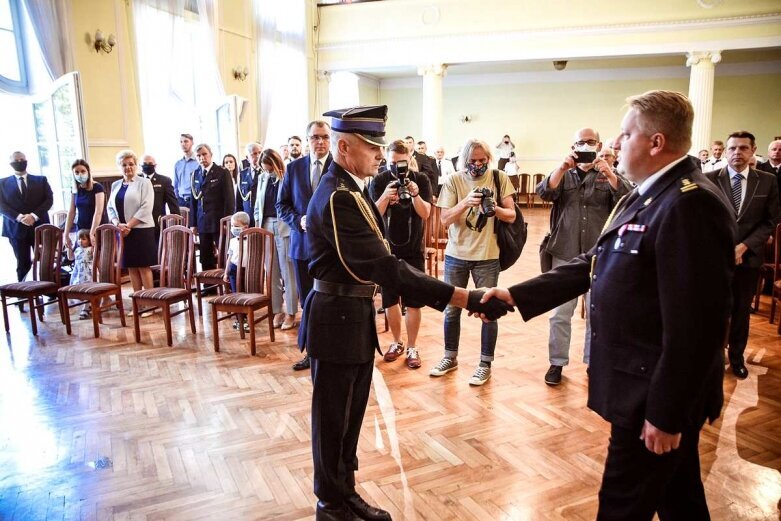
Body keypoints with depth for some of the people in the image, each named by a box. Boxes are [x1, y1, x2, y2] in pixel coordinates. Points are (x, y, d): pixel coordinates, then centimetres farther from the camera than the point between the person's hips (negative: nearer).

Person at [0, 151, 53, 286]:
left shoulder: (41, 180, 12)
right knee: (23, 264, 2)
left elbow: (49, 199, 1)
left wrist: (34, 215, -12)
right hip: (16, 228, 0)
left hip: (39, 226, 0)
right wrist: (18, 217, -15)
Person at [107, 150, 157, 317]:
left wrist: (128, 225, -14)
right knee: (131, 267, 7)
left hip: (141, 230, -5)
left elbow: (146, 208, -11)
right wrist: (117, 224, -7)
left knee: (144, 266, -3)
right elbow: (110, 208, 12)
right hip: (122, 231, 5)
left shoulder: (144, 183, -2)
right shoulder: (115, 185, 15)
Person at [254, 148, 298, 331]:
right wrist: (258, 225, 10)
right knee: (271, 272, 8)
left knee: (288, 272, 0)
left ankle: (291, 313, 9)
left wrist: (294, 224, -12)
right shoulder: (262, 178, 10)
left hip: (284, 228, -5)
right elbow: (258, 204, 17)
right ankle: (277, 311, 17)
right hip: (266, 227, 6)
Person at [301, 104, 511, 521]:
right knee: (333, 417, 9)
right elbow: (385, 267, -32)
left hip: (354, 315, 10)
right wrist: (465, 298, -33)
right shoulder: (337, 197, -24)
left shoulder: (348, 189, 8)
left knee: (351, 413, 20)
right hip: (338, 319, -9)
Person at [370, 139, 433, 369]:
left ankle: (412, 347, 14)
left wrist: (415, 195, -29)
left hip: (413, 250, -1)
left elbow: (425, 214, -11)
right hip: (387, 249, 1)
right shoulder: (379, 181, -4)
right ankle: (397, 342, 27)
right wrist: (385, 196, -30)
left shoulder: (421, 180, -4)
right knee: (390, 300, 8)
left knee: (413, 302, 1)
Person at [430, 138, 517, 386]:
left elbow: (511, 215, -1)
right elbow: (445, 219, -7)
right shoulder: (453, 181, -2)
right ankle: (450, 358, 29)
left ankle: (485, 364, 18)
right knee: (451, 309, 11)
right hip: (456, 254, 1)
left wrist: (494, 208, -22)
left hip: (487, 256, -1)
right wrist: (465, 203, -24)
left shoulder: (499, 179, -1)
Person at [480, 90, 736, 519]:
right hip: (644, 384, 9)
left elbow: (695, 325, -25)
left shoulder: (690, 204, -23)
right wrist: (516, 295, 2)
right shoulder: (647, 195, 9)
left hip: (657, 396, -9)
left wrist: (667, 414, -20)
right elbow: (595, 263, 8)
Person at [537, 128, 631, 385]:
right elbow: (544, 193, -11)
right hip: (565, 253, 0)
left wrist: (609, 173, -25)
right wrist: (563, 167, -24)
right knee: (560, 313, 5)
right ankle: (557, 362, 17)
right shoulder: (563, 174, 8)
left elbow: (627, 199, -11)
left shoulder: (610, 176, 6)